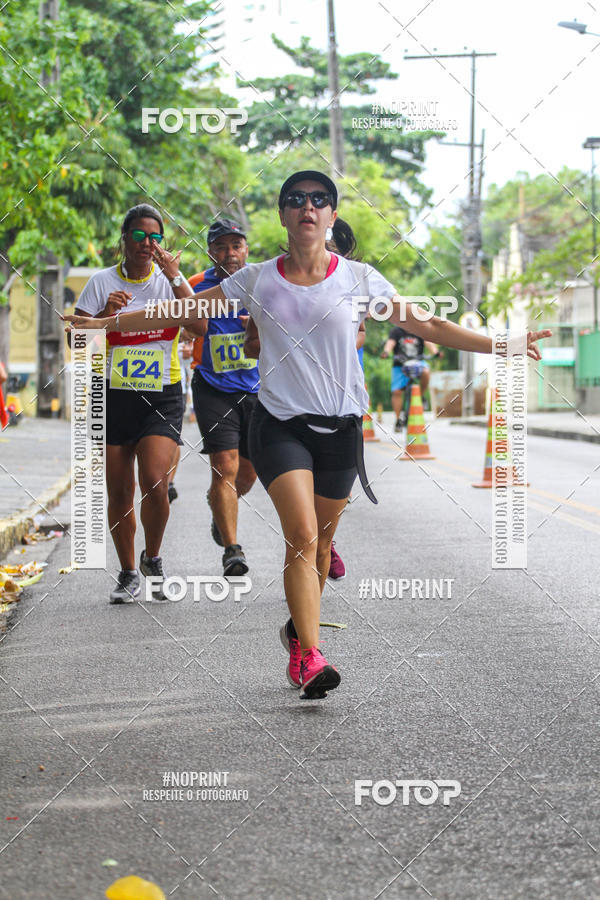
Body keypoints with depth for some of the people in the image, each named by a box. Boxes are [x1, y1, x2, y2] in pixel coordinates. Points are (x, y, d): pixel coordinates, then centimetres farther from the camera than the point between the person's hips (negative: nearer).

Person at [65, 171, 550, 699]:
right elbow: (181, 313, 9)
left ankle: (300, 635, 30)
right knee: (302, 536, -18)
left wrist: (499, 344, 0)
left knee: (319, 542, 8)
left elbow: (426, 326, 6)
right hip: (280, 424, -1)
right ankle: (312, 659, -20)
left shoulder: (359, 279, 3)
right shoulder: (256, 280, 3)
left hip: (341, 427, 2)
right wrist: (101, 324, 5)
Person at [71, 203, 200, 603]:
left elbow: (199, 323, -14)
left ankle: (152, 559, 9)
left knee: (155, 483, -17)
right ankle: (128, 574, 21)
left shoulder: (170, 281, 3)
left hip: (163, 395, -1)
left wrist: (174, 275, -19)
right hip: (114, 396, 1)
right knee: (119, 493, 3)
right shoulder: (102, 283, 3)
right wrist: (105, 314, -18)